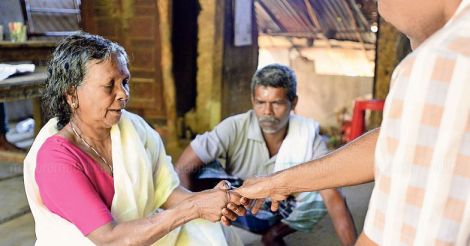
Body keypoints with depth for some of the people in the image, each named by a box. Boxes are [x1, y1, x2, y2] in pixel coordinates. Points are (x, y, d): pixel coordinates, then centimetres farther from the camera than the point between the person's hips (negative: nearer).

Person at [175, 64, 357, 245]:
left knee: (322, 196, -26)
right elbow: (183, 169, -28)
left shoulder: (308, 136, -23)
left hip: (280, 214, 3)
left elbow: (333, 198, -28)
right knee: (203, 171, -30)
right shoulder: (234, 128, -27)